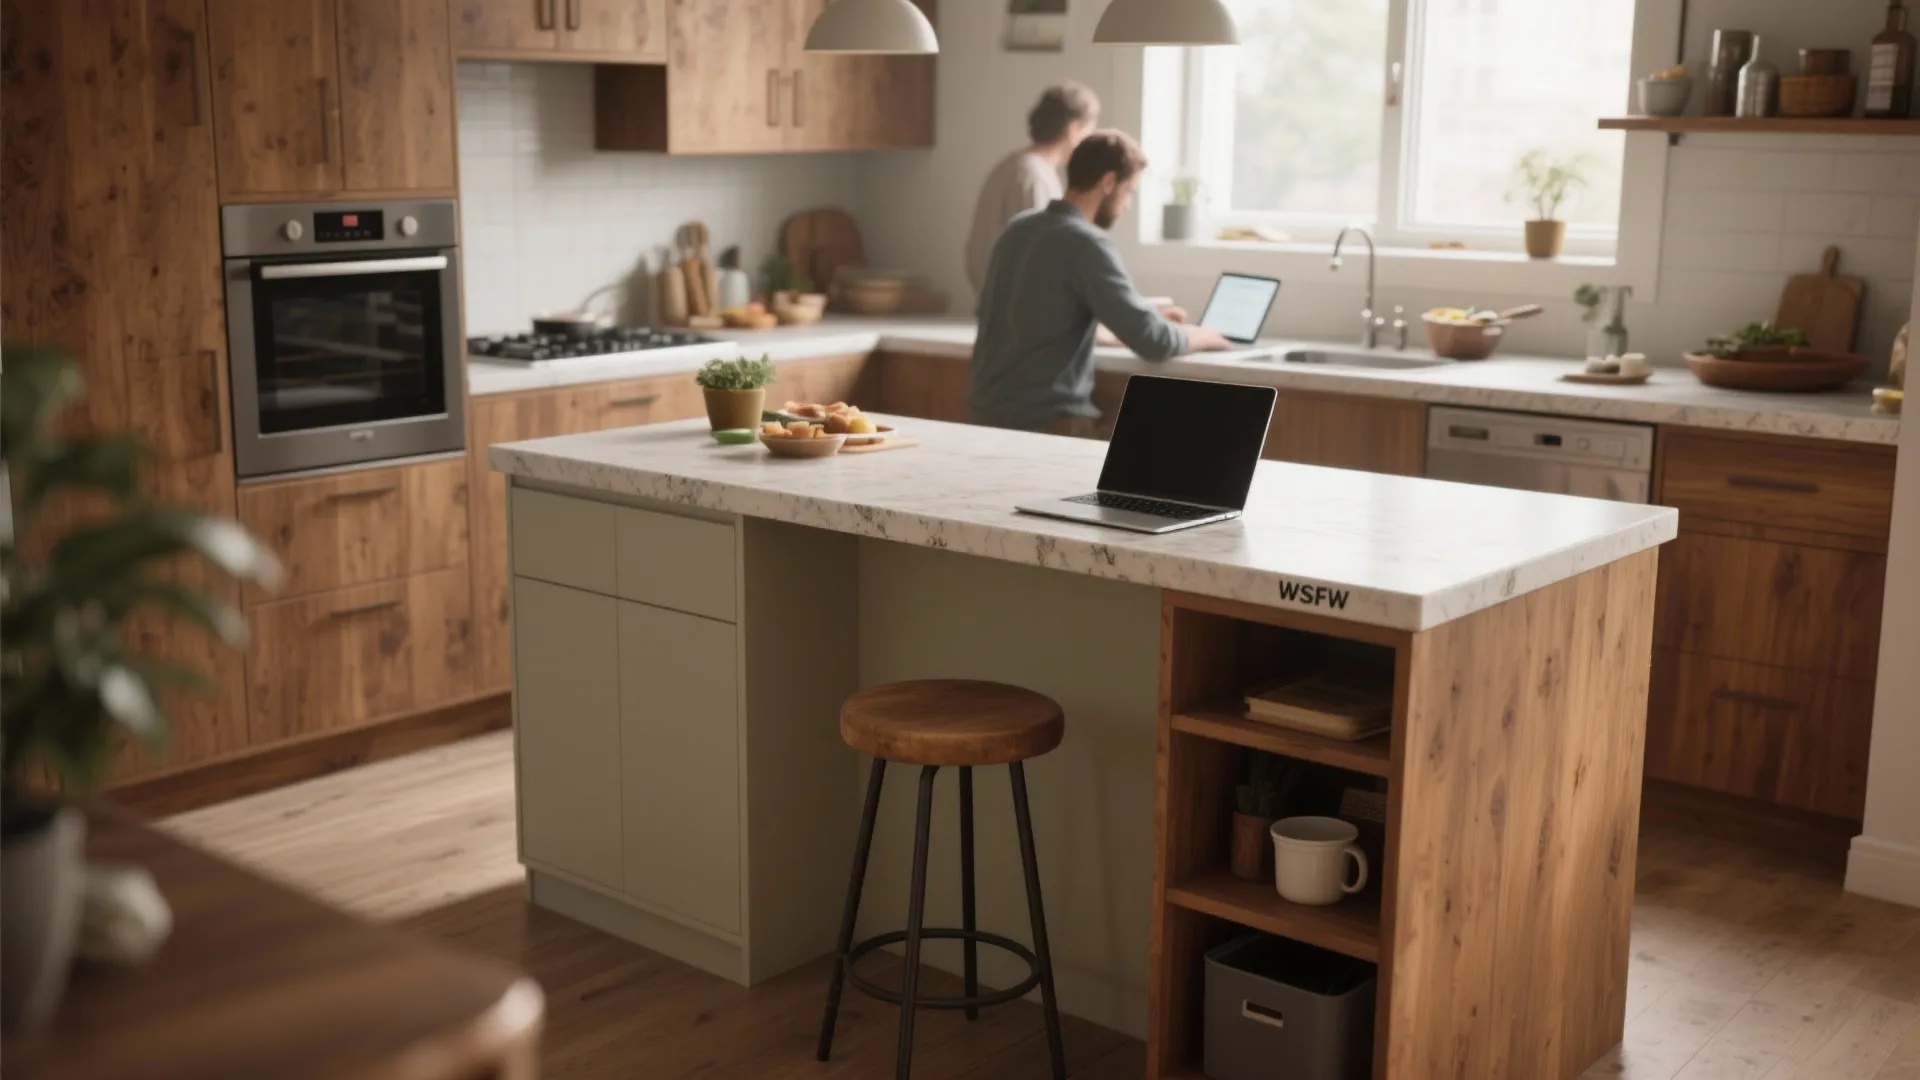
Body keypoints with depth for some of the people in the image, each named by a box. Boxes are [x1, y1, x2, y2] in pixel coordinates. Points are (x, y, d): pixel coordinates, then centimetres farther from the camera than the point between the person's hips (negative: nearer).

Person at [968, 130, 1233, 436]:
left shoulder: (1018, 228, 10)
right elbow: (1151, 341, -17)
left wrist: (1149, 316, 23)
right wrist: (1200, 336, 4)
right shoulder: (1086, 242, -15)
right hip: (1046, 420, -9)